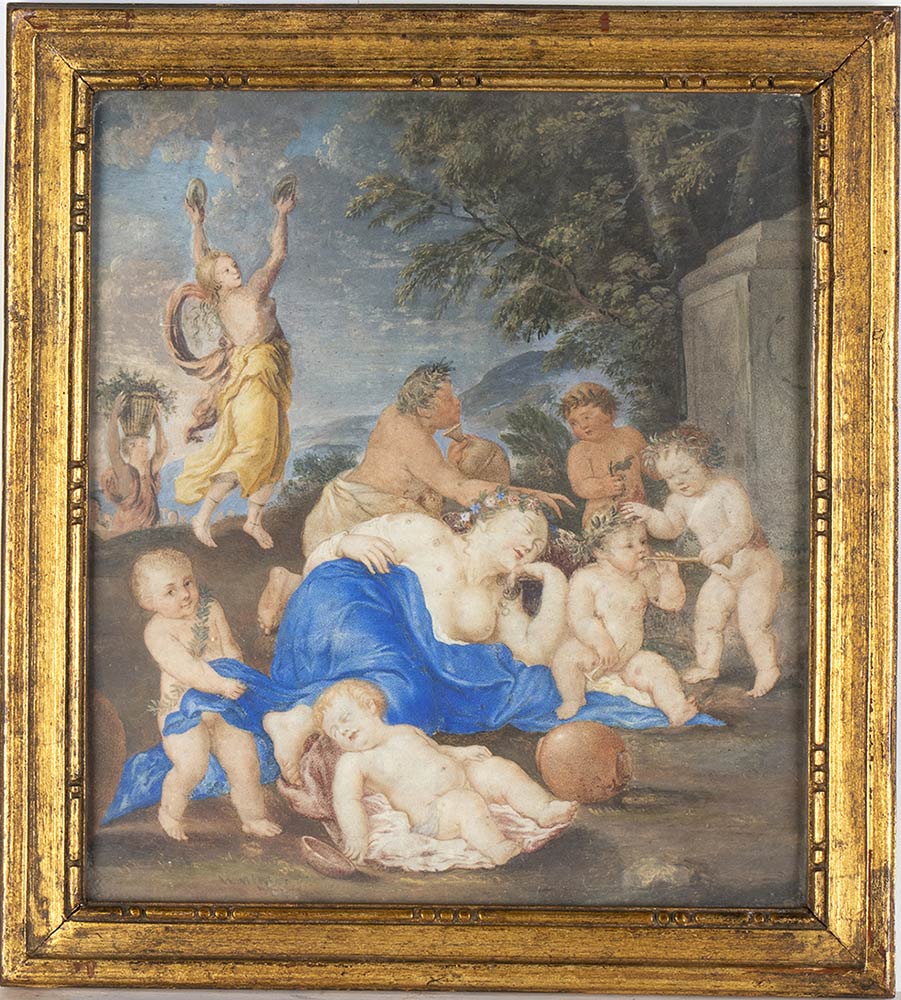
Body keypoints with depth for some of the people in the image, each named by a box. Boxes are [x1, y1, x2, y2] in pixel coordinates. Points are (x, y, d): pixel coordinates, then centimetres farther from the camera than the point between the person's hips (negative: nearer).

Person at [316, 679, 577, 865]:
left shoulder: (406, 731, 18)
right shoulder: (352, 763, -1)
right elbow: (346, 801, -12)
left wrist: (460, 752, 15)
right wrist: (357, 837, -27)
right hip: (432, 814, -7)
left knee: (499, 768, -8)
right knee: (466, 804, -36)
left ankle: (543, 808, -11)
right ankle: (494, 846, -48)